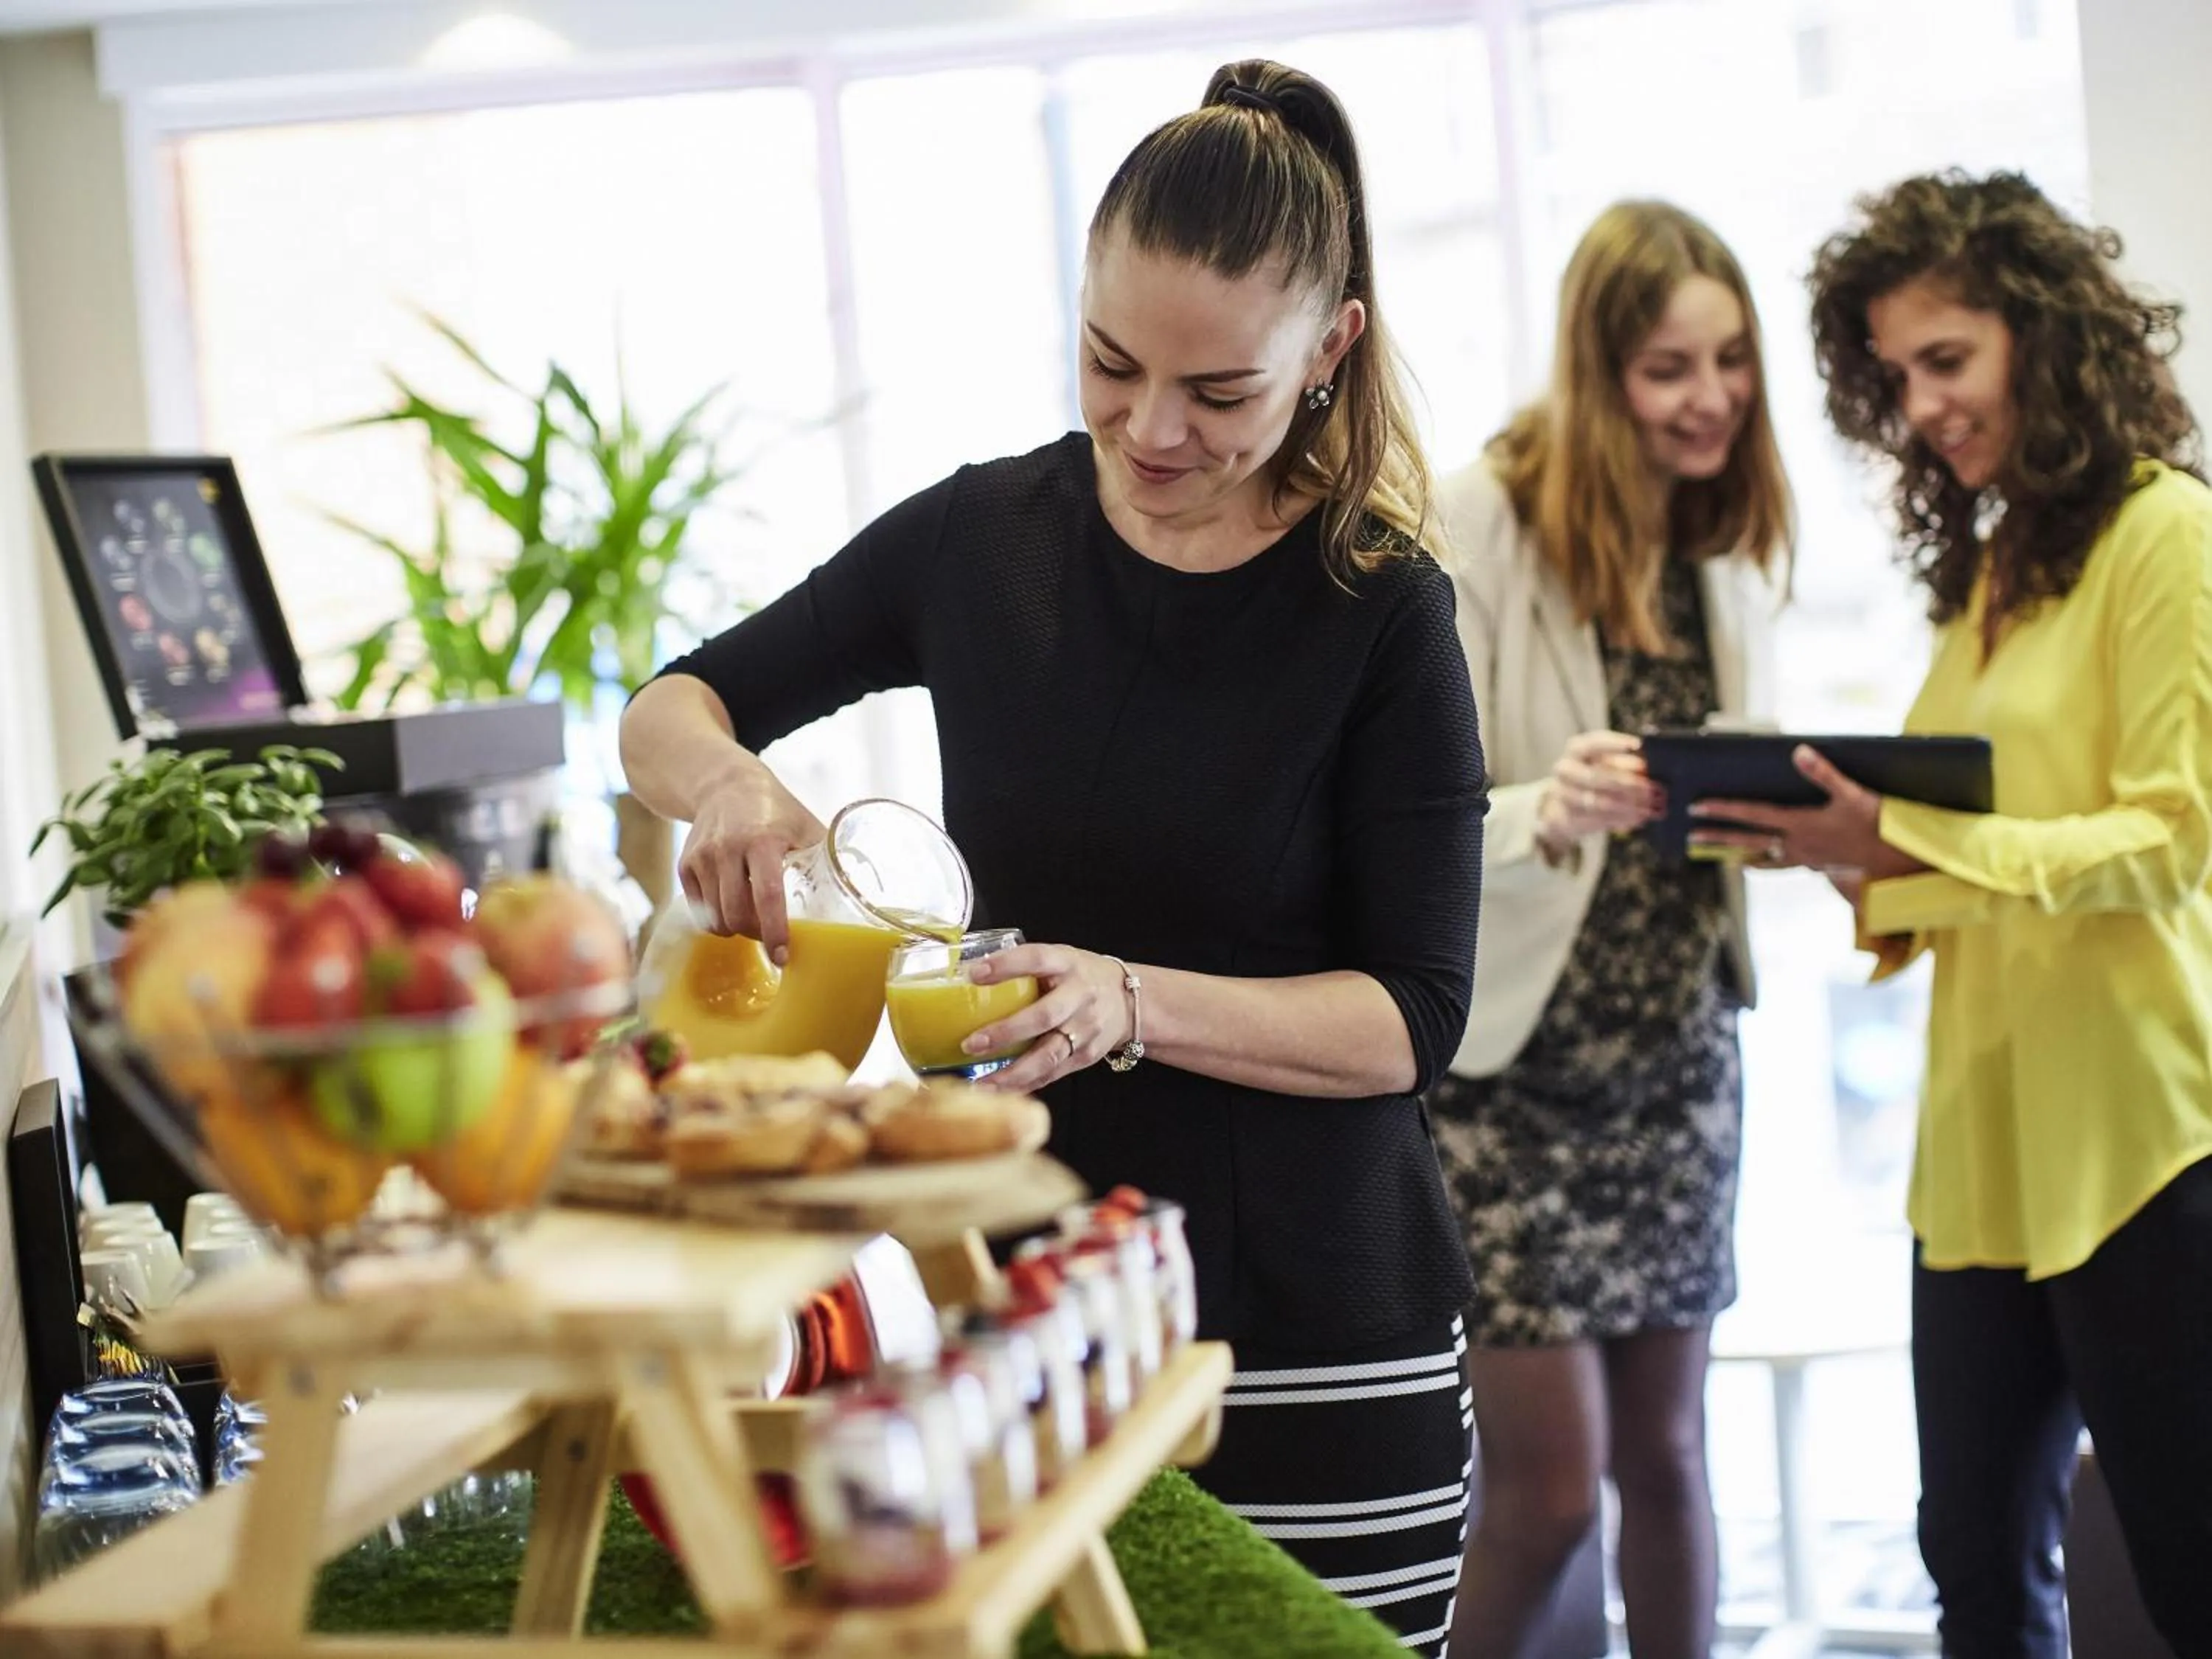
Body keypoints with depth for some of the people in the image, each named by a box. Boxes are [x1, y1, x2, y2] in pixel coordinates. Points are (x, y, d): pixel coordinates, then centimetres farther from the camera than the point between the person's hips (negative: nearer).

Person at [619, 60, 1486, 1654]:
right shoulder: (980, 539, 1)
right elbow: (671, 707, 12)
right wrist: (721, 779, -12)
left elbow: (1414, 1017, -8)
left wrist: (1135, 1007, -25)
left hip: (1314, 1345, -2)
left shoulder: (1381, 611, -8)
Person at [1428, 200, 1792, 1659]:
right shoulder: (1480, 526, -14)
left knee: (1668, 1452, 12)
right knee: (1550, 1489, -3)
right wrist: (1544, 813, -37)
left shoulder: (1731, 546, 4)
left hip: (1678, 1058, 5)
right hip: (1511, 1063, -5)